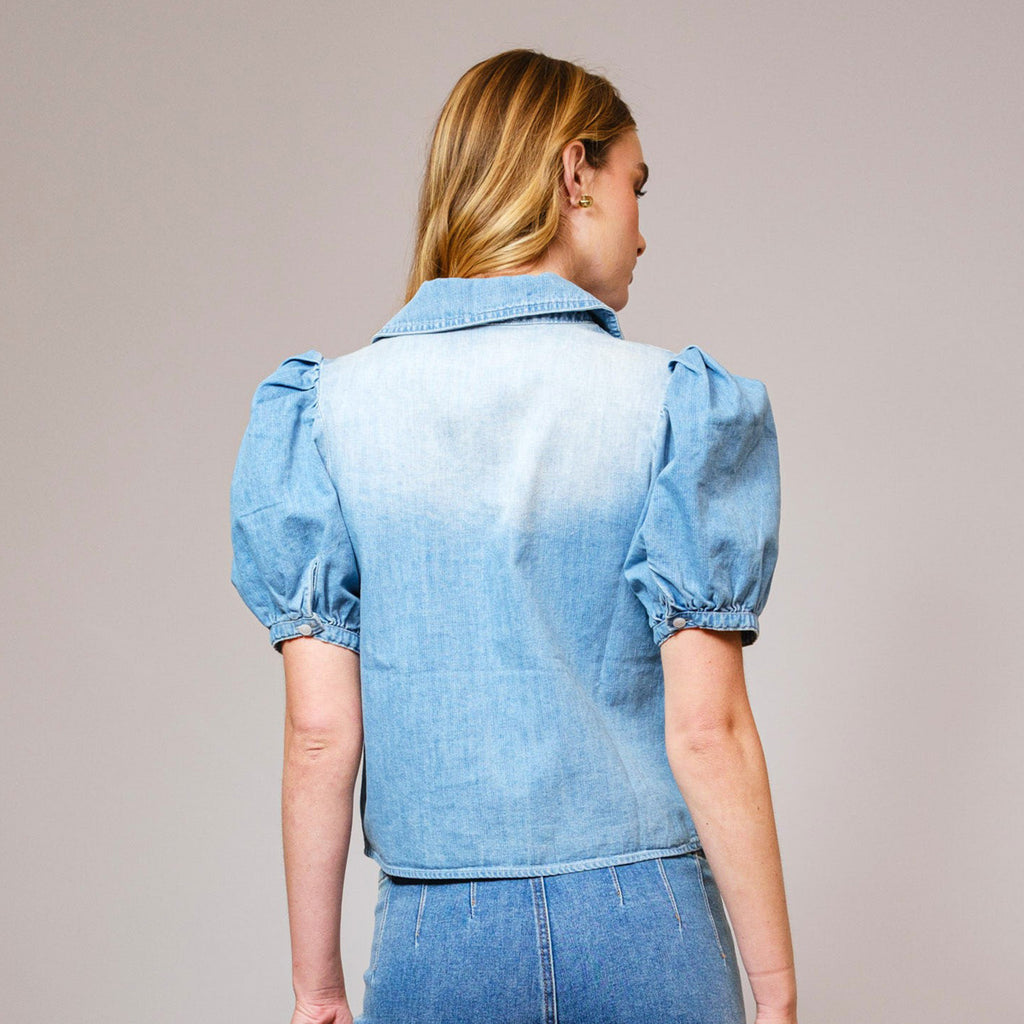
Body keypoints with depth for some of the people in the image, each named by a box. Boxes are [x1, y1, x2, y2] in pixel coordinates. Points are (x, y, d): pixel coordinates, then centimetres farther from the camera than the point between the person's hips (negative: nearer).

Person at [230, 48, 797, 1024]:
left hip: (437, 940, 1)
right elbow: (707, 731, -11)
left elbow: (319, 734, -4)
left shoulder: (329, 406, -2)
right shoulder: (677, 404, -7)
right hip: (650, 925, -1)